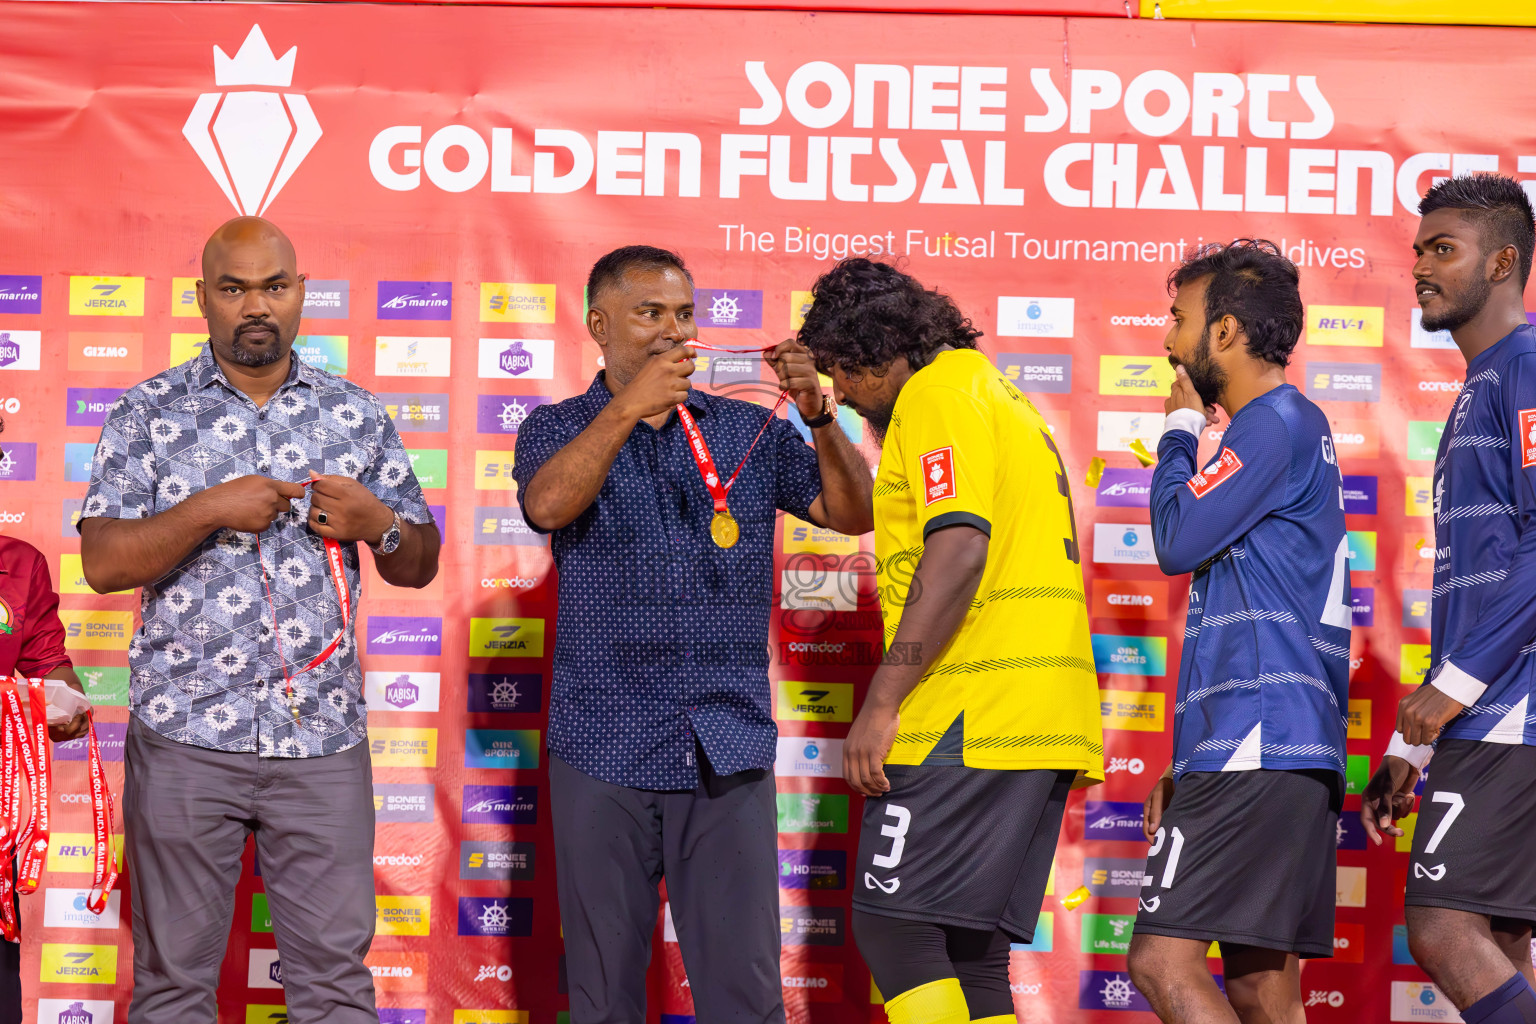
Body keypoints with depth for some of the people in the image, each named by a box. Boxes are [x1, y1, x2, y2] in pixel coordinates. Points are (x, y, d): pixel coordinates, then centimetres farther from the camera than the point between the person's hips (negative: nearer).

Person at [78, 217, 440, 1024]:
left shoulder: (355, 415, 9)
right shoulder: (149, 414, 2)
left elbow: (418, 566, 13)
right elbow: (103, 563, -6)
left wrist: (378, 523, -8)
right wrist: (210, 510, -17)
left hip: (323, 737, 2)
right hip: (185, 736, -1)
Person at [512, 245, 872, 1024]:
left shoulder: (749, 431, 12)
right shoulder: (558, 428, 7)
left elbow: (852, 513, 4)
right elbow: (547, 504, -14)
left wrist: (818, 415, -12)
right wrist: (629, 409, -23)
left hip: (727, 753, 1)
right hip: (602, 751, -1)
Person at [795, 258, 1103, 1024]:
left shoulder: (937, 395, -5)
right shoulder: (1002, 398, 26)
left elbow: (959, 549, -19)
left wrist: (882, 702, -20)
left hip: (969, 717, -10)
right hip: (1045, 715, 10)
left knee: (893, 925, -9)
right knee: (969, 951, 9)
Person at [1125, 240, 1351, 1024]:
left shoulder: (1275, 424, -7)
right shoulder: (1296, 429, 24)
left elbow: (1177, 539, -12)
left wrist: (1181, 427, 5)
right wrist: (1188, 767, 24)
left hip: (1258, 747, -10)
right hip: (1289, 752, 10)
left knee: (1163, 958, -16)